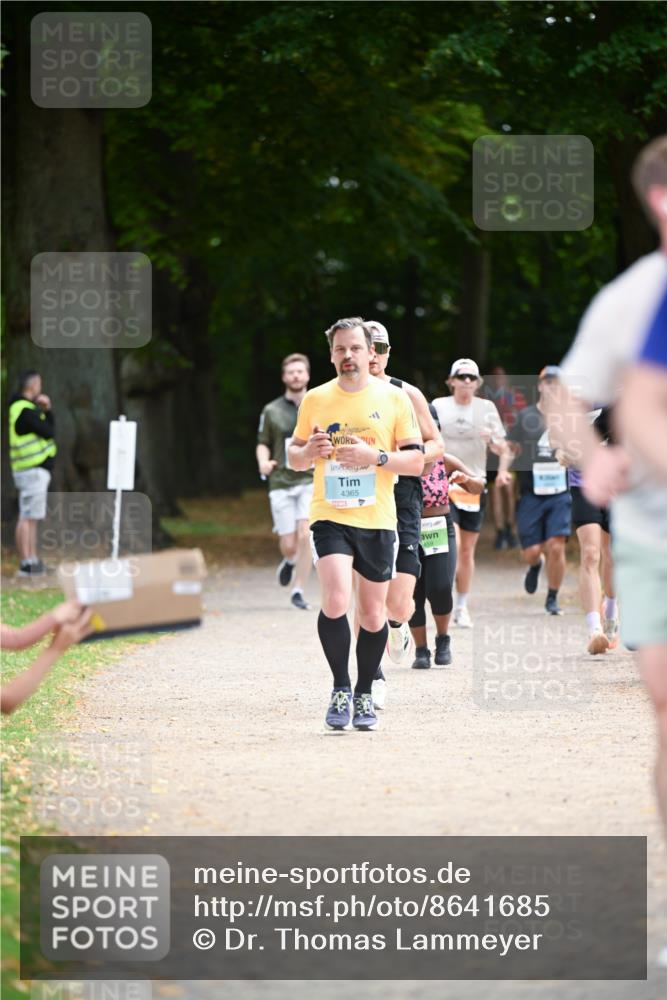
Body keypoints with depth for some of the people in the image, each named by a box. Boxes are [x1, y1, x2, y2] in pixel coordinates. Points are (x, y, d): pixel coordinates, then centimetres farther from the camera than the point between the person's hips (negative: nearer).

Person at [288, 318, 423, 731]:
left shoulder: (394, 398, 2)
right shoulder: (316, 399, 6)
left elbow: (417, 461, 1)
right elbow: (295, 456, 15)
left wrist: (375, 457, -16)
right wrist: (309, 451, -8)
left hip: (378, 521, 0)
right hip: (330, 516, 0)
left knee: (373, 614, 6)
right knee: (336, 601, -19)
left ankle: (364, 695, 23)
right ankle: (341, 689, -3)